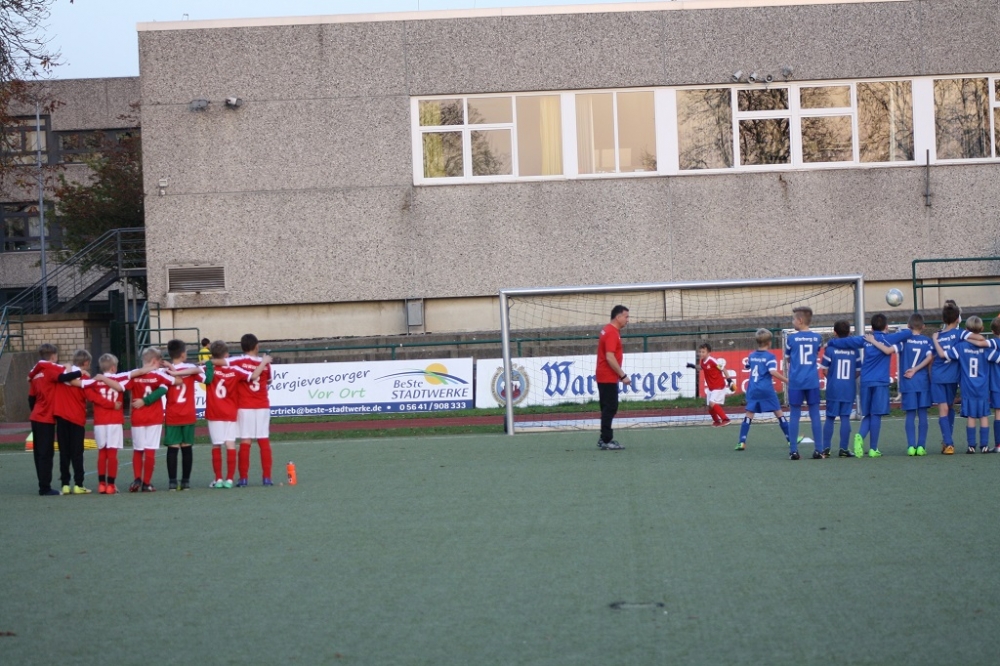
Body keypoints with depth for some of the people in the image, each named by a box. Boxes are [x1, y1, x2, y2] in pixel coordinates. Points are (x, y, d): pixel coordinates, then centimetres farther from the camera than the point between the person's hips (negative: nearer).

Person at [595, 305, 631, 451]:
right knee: (610, 408, -8)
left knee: (608, 408, 13)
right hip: (608, 377, -10)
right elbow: (610, 357, -23)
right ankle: (606, 441, -7)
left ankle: (605, 439, 17)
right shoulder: (612, 333, -17)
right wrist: (623, 376, -20)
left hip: (604, 377, 10)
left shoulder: (608, 330, 13)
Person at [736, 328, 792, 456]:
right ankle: (790, 440, 5)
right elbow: (773, 372, -18)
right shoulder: (770, 356, -7)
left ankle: (742, 442, -5)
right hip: (767, 390, -4)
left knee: (749, 415, 4)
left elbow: (748, 367, 27)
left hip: (752, 389, 4)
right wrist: (787, 381, -14)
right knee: (779, 413, 4)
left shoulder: (751, 355, 10)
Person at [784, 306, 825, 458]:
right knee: (815, 414, 5)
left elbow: (787, 359, 8)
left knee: (794, 415, 3)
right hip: (812, 381, 2)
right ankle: (818, 450, 5)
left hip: (795, 382, -2)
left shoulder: (791, 338, -3)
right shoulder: (817, 337, 4)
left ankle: (794, 450, 0)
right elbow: (816, 354, 13)